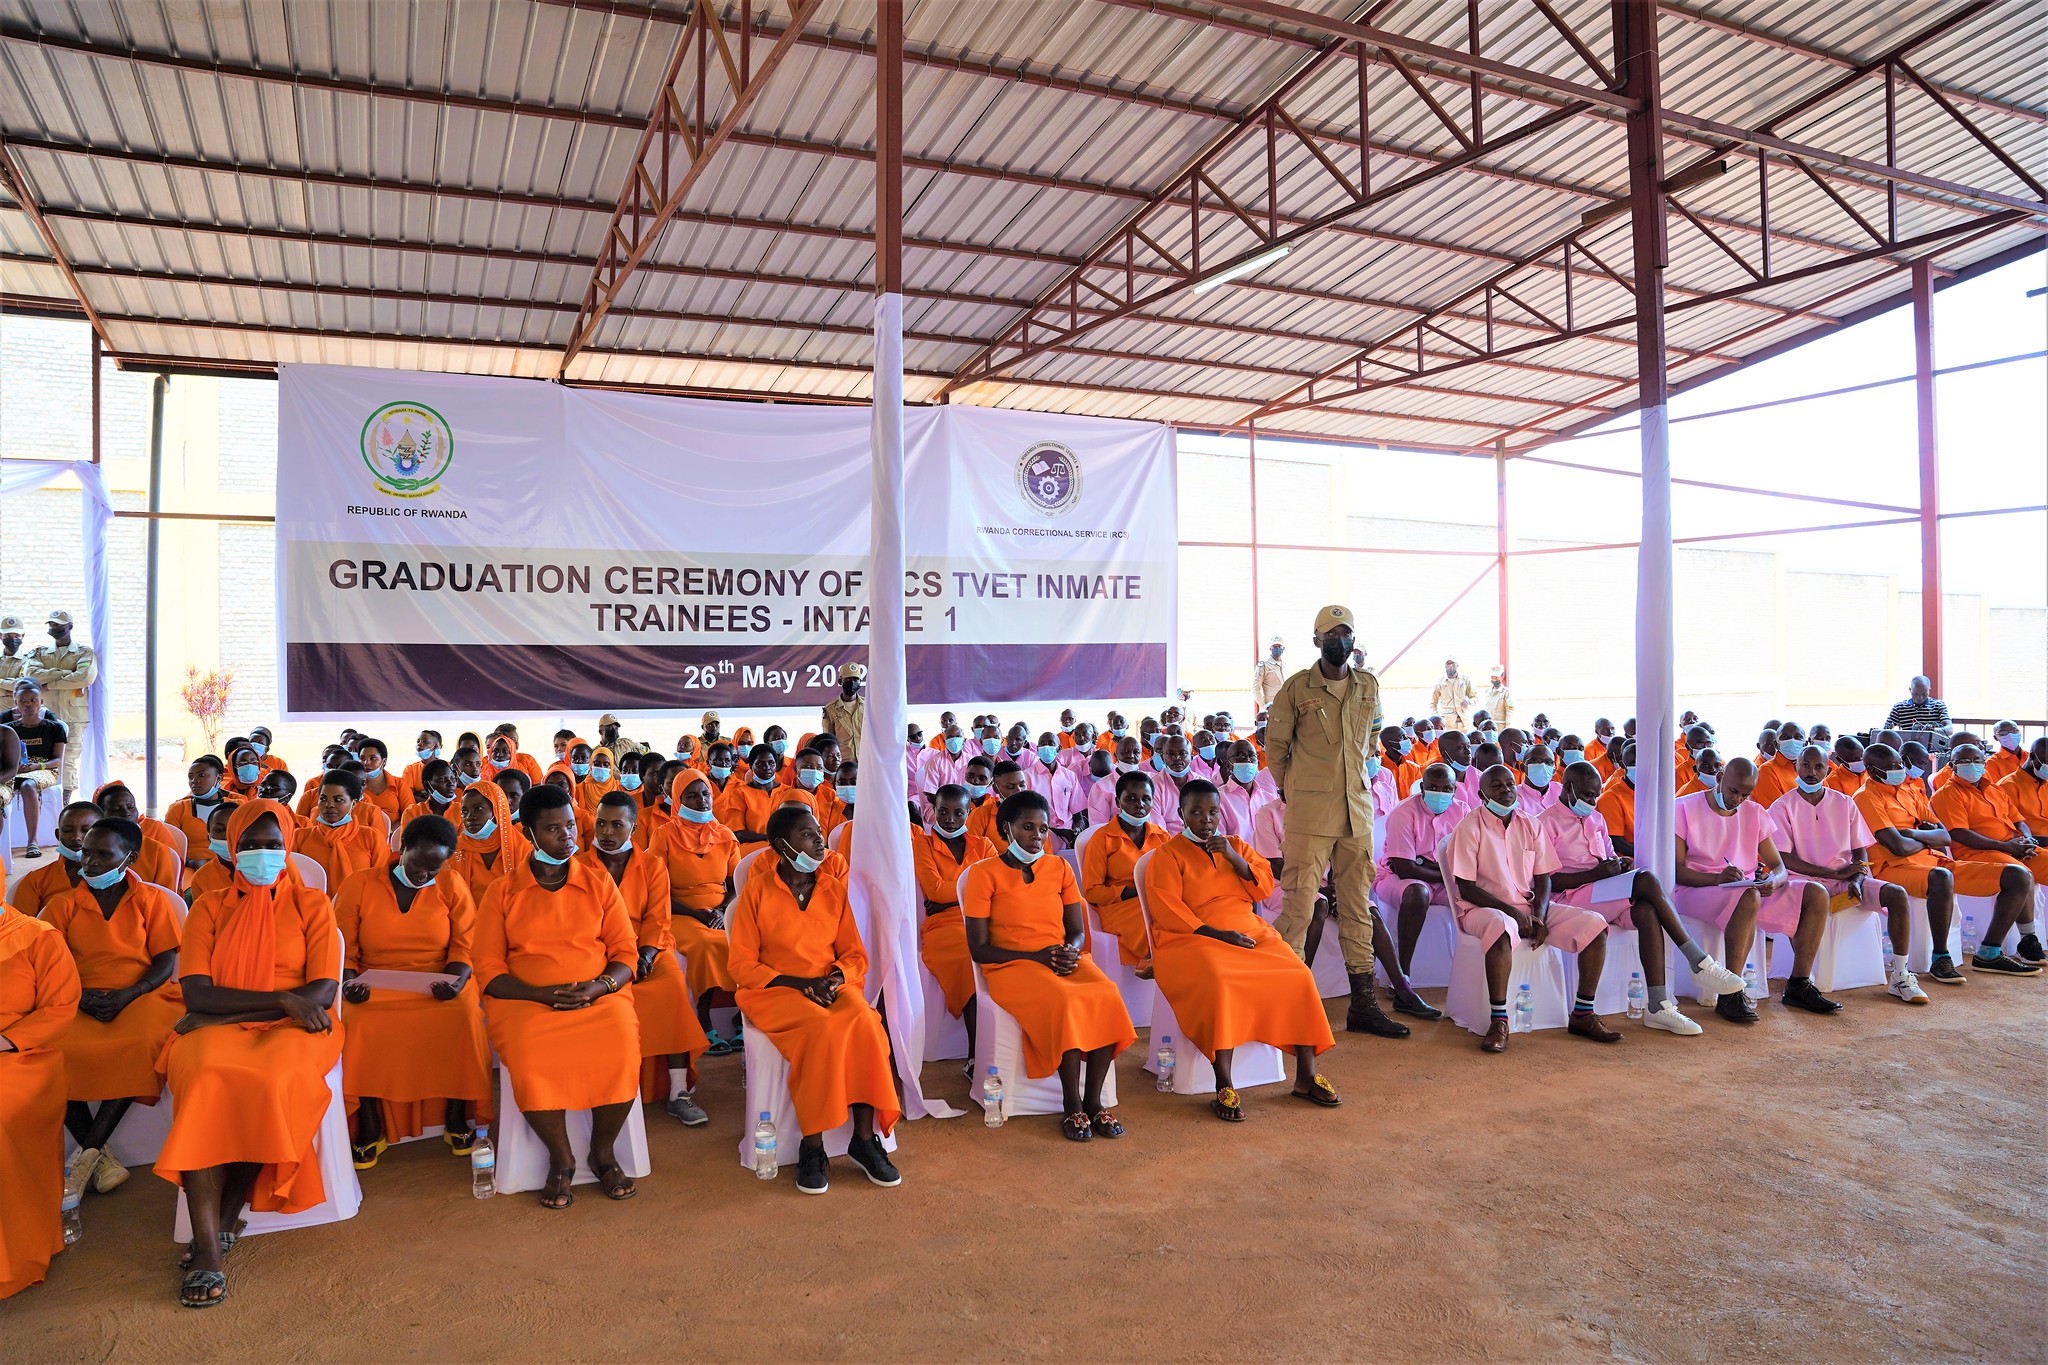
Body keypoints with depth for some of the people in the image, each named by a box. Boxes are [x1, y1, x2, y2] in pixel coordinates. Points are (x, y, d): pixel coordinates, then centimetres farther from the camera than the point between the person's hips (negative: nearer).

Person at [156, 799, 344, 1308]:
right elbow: (197, 995, 0)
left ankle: (223, 1219, -17)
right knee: (207, 1081, -33)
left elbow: (323, 991, -2)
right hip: (216, 1031, 1)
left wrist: (234, 1009, -9)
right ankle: (207, 1250, -36)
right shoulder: (209, 908, 15)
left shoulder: (311, 905, 12)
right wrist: (281, 999, -12)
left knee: (272, 1081, -35)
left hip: (291, 1030, -1)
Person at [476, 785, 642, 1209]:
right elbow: (488, 967, 4)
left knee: (622, 1051, -30)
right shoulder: (501, 892, 8)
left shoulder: (599, 883, 11)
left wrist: (598, 987, -12)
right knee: (529, 1061, -32)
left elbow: (625, 953, 9)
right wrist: (541, 994, -12)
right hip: (525, 1000, 0)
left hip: (599, 996, 1)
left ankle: (604, 1152, -3)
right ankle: (561, 1158, -6)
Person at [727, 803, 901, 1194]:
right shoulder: (757, 891, 0)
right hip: (775, 990, -3)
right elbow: (742, 965, -2)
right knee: (823, 1029, -34)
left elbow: (855, 956, 12)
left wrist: (836, 977, -11)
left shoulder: (834, 888, 11)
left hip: (832, 988, 3)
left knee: (863, 1021, -30)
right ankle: (812, 1147, -23)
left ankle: (865, 1138, -22)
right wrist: (800, 983, -13)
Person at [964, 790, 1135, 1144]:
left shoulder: (1059, 868, 14)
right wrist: (1037, 956, -13)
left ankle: (1093, 1101, -19)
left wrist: (1071, 951, -9)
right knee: (1064, 1001, -35)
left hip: (1064, 960, 4)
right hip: (1011, 966, -4)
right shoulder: (984, 874, 0)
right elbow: (978, 949, -4)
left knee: (1107, 994, -28)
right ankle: (1072, 1107, -20)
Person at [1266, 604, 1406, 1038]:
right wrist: (1293, 790, 5)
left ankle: (1363, 1004, 17)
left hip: (1358, 810, 5)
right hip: (1309, 812, -5)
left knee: (1357, 906, 10)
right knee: (1299, 903, -7)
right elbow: (1275, 746, 4)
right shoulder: (1296, 688, -3)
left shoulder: (1369, 687, 10)